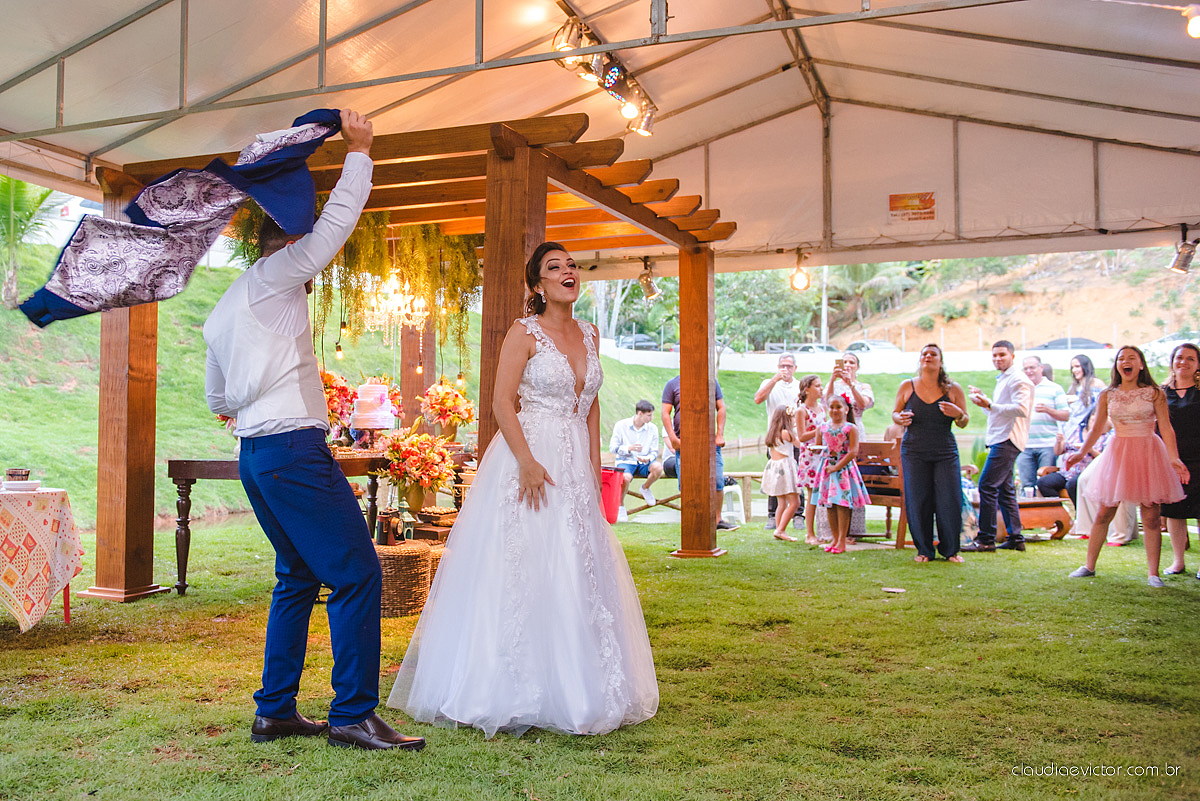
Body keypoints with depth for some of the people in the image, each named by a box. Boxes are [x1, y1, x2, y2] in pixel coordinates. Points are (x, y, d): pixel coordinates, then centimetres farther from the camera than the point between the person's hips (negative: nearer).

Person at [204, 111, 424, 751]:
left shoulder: (221, 312, 22)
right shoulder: (274, 277, -2)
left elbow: (218, 400, 29)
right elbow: (337, 219, -5)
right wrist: (359, 150, 5)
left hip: (253, 455, 10)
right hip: (294, 447, -10)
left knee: (298, 576, 15)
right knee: (357, 573, -9)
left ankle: (275, 712, 18)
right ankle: (353, 715, -8)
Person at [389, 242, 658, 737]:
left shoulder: (589, 334, 13)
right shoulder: (524, 332, -6)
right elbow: (503, 403, -11)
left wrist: (594, 465, 10)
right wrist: (527, 462, -20)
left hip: (576, 464, 6)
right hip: (528, 457, -6)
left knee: (577, 574, 9)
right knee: (522, 570, -5)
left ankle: (574, 688, 20)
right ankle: (512, 692, 5)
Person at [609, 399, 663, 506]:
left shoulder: (653, 428, 2)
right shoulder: (621, 425, -6)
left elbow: (654, 451, 5)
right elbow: (612, 447, -5)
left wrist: (648, 458, -19)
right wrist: (629, 448, -22)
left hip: (643, 463, 3)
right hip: (625, 461, -3)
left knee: (658, 467, -29)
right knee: (626, 477, -37)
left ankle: (645, 488, 4)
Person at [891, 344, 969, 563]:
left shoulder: (953, 389, 3)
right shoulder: (907, 387, 4)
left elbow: (964, 423, 8)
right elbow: (895, 413, 12)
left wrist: (958, 414, -14)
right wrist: (899, 419, -10)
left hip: (946, 452, 0)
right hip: (914, 452, 0)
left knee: (950, 502, -2)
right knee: (918, 502, 2)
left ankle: (950, 550, 16)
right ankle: (924, 551, 16)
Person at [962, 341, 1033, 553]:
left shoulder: (1018, 380, -10)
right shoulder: (1002, 380, 22)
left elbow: (1021, 409, -23)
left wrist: (990, 405, -25)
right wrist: (983, 399, 19)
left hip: (1007, 440, -11)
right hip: (1000, 440, 11)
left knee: (987, 486, -13)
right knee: (1005, 489, 12)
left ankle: (986, 539, -11)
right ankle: (1015, 539, 16)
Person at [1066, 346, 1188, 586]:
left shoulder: (1155, 393, 0)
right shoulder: (1107, 396, 6)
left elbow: (1166, 428, -5)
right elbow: (1097, 429, 9)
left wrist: (1174, 459, -16)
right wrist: (1081, 453, -1)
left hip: (1148, 453, -2)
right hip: (1118, 452, 2)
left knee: (1150, 517, -2)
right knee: (1104, 513, 3)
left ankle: (1153, 573, 6)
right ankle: (1089, 566, 12)